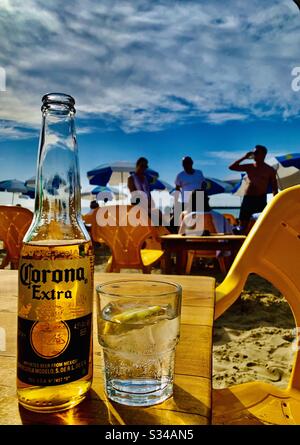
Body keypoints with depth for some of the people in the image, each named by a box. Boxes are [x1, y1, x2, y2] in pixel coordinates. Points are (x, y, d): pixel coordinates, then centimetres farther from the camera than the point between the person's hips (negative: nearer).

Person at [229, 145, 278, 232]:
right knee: (243, 223, 1)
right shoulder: (249, 167, 11)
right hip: (247, 199, 3)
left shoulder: (270, 170, 4)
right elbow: (232, 167, 6)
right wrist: (244, 157, 2)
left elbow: (274, 188, 5)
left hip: (260, 200, -3)